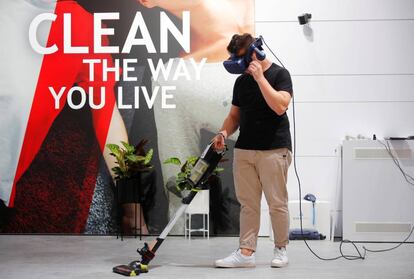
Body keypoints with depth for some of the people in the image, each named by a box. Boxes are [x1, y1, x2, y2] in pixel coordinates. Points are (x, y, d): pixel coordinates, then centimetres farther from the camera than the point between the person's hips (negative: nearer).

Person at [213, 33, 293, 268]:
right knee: (248, 204, 4)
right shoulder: (241, 81, 15)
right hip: (244, 150, 6)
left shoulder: (280, 74, -3)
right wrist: (225, 133, -1)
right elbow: (235, 115, 19)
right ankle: (246, 252, 6)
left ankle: (281, 249, 15)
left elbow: (280, 106, -19)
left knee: (277, 203, 0)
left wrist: (260, 77, -17)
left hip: (274, 150, -5)